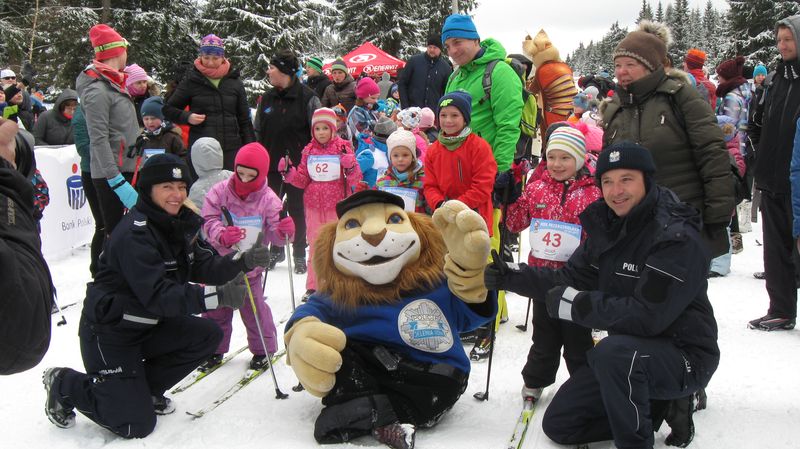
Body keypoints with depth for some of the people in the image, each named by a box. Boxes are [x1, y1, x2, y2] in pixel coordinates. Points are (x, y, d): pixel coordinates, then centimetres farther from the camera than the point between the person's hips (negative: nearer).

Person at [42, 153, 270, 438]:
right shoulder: (134, 234, -26)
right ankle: (65, 385, 15)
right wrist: (217, 296, -43)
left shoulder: (179, 224, 1)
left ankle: (146, 388, 12)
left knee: (208, 335, -8)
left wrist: (244, 262, -21)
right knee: (137, 424, -8)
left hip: (149, 325, 8)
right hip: (109, 333, -8)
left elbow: (205, 268, -3)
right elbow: (157, 295, -35)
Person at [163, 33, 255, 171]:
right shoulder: (191, 80, 3)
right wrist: (187, 117, -10)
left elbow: (244, 120, 13)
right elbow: (168, 109, 10)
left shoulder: (234, 81, 9)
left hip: (231, 150, 2)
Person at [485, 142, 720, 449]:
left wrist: (574, 304, -25)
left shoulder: (678, 238, -23)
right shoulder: (607, 225, 2)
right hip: (629, 353, 8)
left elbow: (647, 316, -30)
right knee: (558, 424, 8)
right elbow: (573, 279, 2)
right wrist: (510, 276, -10)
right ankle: (659, 406, 16)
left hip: (684, 355, -8)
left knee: (614, 350, -38)